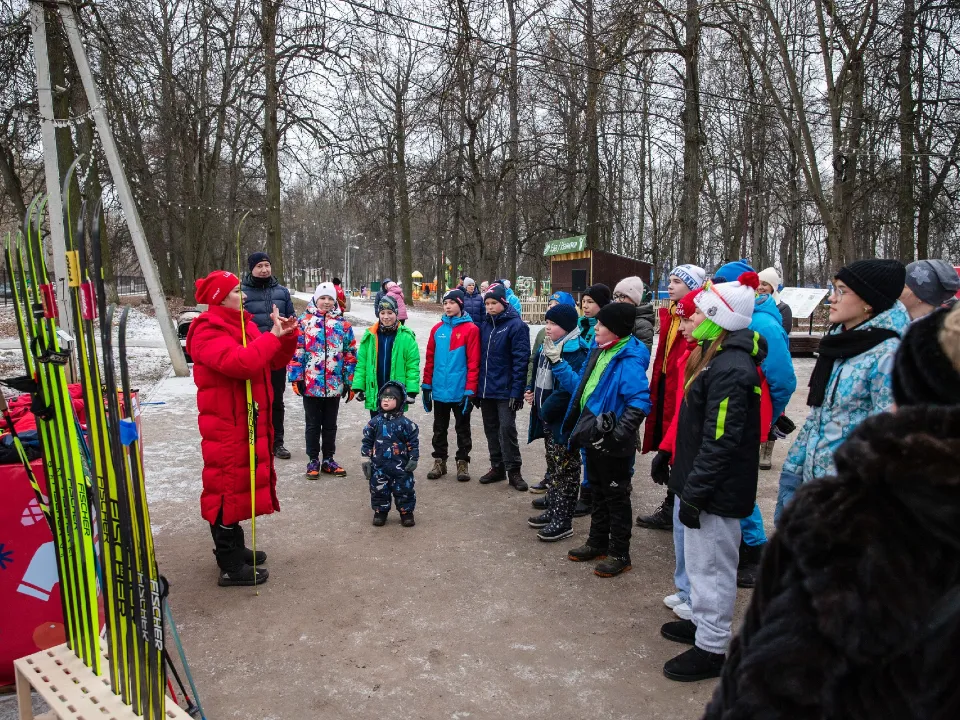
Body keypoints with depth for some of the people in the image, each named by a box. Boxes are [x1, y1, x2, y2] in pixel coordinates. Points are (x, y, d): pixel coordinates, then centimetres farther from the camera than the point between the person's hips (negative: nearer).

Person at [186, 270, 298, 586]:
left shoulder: (242, 324, 13)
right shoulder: (209, 332, -16)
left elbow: (275, 361, 13)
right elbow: (241, 362, -33)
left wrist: (287, 336, -5)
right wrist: (273, 335, -23)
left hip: (250, 421, 10)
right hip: (226, 425, -10)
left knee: (242, 482, 19)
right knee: (228, 487, -2)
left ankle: (234, 547, 34)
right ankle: (230, 566, 8)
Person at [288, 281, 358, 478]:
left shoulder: (343, 324, 5)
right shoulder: (304, 321, -1)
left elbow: (350, 354, 7)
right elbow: (296, 351, -3)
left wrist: (350, 381, 4)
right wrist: (296, 377, -8)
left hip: (334, 385, 2)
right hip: (310, 384, -2)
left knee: (330, 425, 13)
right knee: (313, 425, 9)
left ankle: (328, 460, 24)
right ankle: (313, 460, 20)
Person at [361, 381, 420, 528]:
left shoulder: (405, 423, -5)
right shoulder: (374, 422, 1)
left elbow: (413, 442, -1)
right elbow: (367, 442, 6)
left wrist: (413, 460, -4)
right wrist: (366, 460, 3)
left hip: (401, 466, -2)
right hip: (379, 467, 2)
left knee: (404, 490, 5)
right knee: (378, 490, 10)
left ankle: (406, 513, 22)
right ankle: (380, 512, 27)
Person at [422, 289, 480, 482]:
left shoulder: (471, 329, -8)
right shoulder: (437, 329, 5)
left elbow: (473, 363, -11)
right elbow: (430, 359, 8)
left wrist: (470, 391, -14)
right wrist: (426, 386, 7)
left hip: (460, 392, -4)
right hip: (439, 391, 4)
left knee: (462, 429, 10)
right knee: (439, 429, 15)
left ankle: (463, 462, 23)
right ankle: (439, 461, 28)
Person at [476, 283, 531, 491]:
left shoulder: (516, 325, -9)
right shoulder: (484, 325, 10)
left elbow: (521, 360, -13)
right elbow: (479, 357, 13)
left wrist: (516, 391, -18)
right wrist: (476, 388, 10)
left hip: (505, 391, -6)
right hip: (486, 389, 6)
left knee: (507, 429, -5)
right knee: (491, 429, 13)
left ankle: (514, 470, 6)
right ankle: (497, 467, 25)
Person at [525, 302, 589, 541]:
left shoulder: (575, 351, -19)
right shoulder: (547, 346, 11)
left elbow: (571, 387, -26)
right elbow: (538, 374, 23)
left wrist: (547, 409, -21)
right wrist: (531, 391, 4)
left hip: (564, 419, -9)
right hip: (547, 418, 9)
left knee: (565, 470, 1)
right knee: (553, 466, 19)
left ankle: (563, 521, 9)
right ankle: (553, 511, 32)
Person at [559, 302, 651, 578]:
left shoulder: (629, 361, -22)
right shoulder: (599, 352, 7)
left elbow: (640, 403, -27)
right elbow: (581, 386, 17)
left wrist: (617, 434, -29)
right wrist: (557, 364, 13)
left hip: (613, 445, -9)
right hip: (593, 439, 9)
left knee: (616, 497, 6)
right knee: (598, 493, 22)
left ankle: (619, 554, 21)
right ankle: (597, 543, 38)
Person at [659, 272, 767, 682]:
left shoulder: (730, 370, -24)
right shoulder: (716, 358, 10)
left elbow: (720, 442, -26)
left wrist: (694, 494, -22)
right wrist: (685, 481, 22)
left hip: (716, 493, -10)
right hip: (699, 481, 10)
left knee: (710, 566, 4)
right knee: (700, 561, 22)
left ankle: (711, 648, 18)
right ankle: (703, 623, 39)